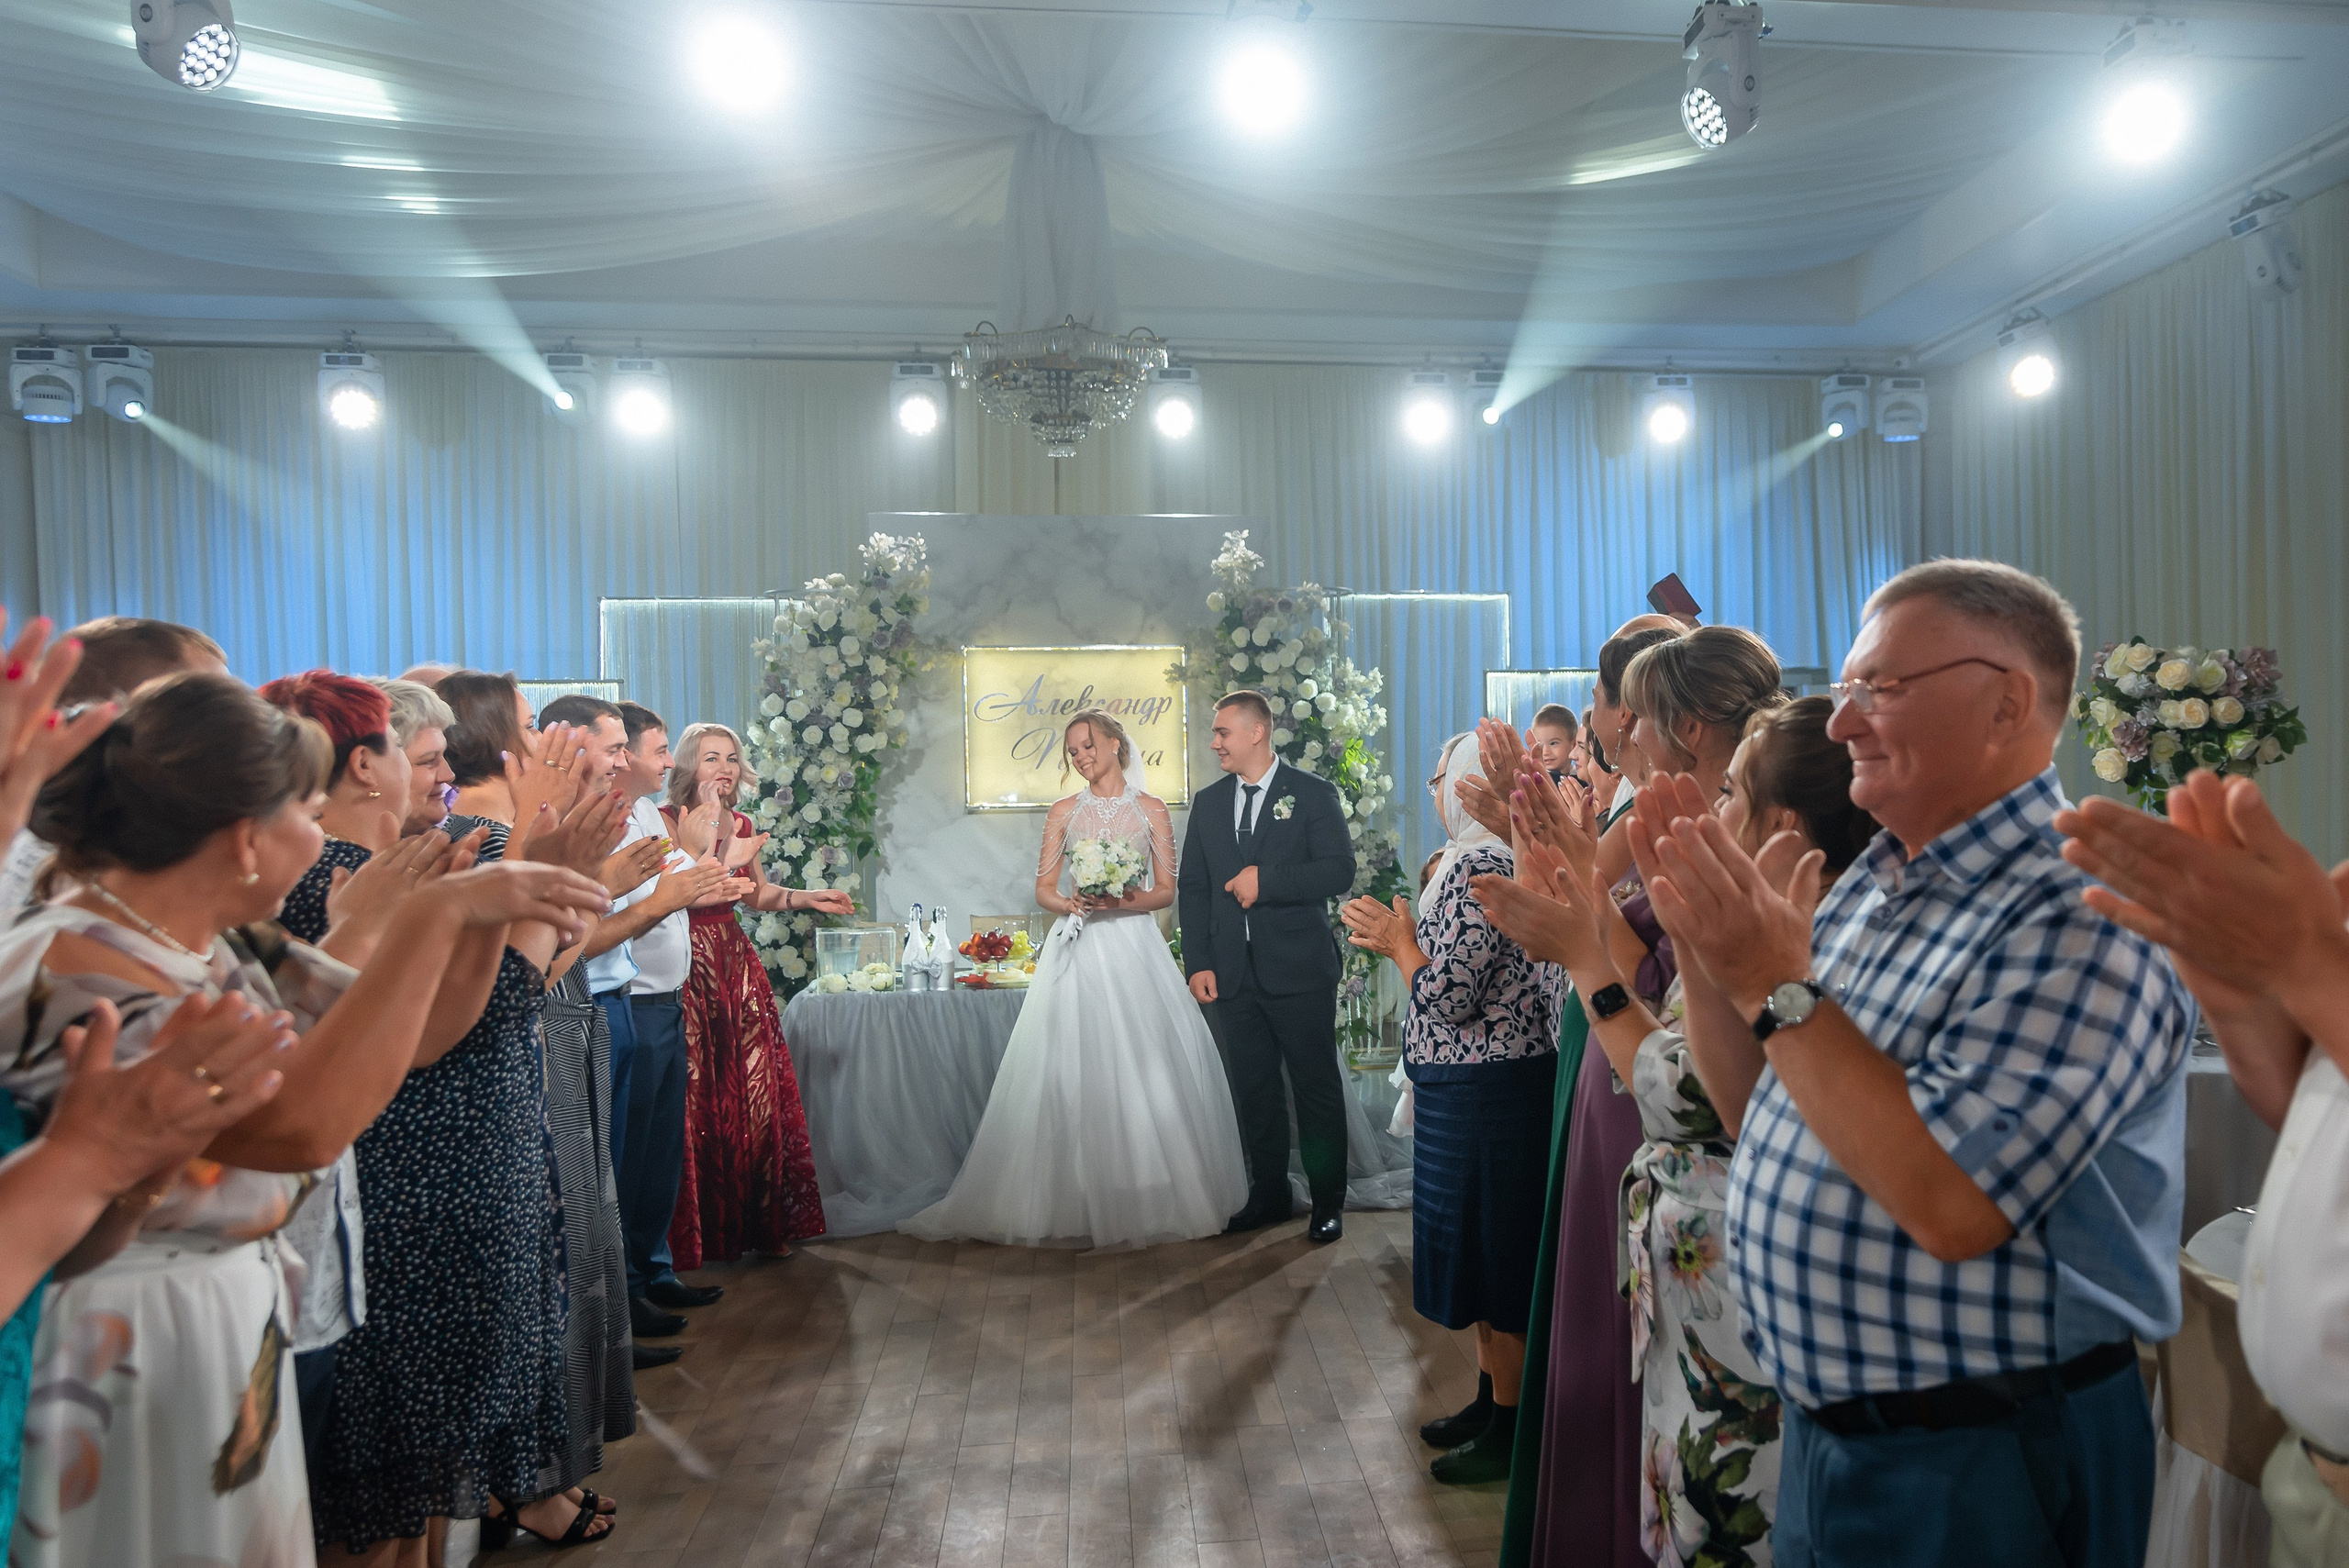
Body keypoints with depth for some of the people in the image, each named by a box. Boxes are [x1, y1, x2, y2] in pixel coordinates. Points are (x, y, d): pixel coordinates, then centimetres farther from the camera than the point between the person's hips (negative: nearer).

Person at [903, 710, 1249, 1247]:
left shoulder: (1150, 809, 6)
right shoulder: (1063, 811, 10)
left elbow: (1167, 889, 4)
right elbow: (1043, 888, 7)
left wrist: (1126, 901, -14)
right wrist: (1072, 904, -13)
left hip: (1134, 946, -1)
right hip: (1077, 950, 1)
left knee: (1143, 1069, -3)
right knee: (1071, 1072, -4)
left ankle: (1147, 1198, 9)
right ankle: (1073, 1201, 4)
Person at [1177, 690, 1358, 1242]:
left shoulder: (1313, 794, -2)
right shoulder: (1208, 803, 12)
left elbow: (1338, 871, -12)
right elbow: (1192, 887, 10)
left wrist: (1266, 879, -18)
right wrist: (1198, 963, 1)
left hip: (1300, 971, -4)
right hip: (1234, 975, 4)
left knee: (1317, 1087, 5)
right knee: (1254, 1091, 12)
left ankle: (1328, 1201, 19)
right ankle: (1270, 1194, 26)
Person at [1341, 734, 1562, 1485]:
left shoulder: (1477, 865, -21)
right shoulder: (1500, 856, 10)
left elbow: (1449, 997, -24)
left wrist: (1400, 939, -9)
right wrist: (1401, 940, 11)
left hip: (1485, 1094, -10)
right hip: (1481, 1090, 10)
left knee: (1493, 1251, 3)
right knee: (1485, 1252, 20)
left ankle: (1511, 1430, 18)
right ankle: (1491, 1400, 35)